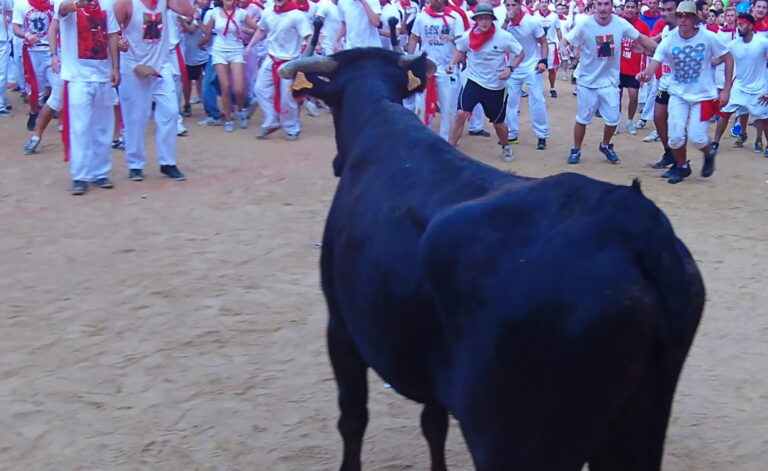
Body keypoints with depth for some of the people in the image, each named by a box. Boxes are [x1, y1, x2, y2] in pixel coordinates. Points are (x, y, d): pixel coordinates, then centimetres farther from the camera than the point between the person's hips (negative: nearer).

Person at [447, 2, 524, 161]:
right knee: (461, 114, -18)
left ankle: (506, 147, 43)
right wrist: (452, 63, -8)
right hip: (473, 81, 0)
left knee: (498, 123, 13)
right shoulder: (468, 36, -10)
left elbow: (520, 54, -3)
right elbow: (460, 51, 10)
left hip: (497, 86, 0)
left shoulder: (504, 37, -15)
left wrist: (510, 68, -19)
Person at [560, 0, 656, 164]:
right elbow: (566, 42, -11)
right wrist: (568, 47, -34)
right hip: (587, 80, -2)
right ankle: (576, 150, 26)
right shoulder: (585, 25, -16)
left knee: (613, 119, 5)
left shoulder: (621, 24, -11)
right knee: (582, 119, 8)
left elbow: (640, 38, 0)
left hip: (610, 81, 2)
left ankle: (605, 145, 32)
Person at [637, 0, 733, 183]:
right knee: (675, 136, -5)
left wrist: (726, 90, -6)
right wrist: (646, 74, -44)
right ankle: (681, 166, 25)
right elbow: (654, 64, -19)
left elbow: (728, 58, -3)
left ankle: (709, 153, 27)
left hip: (703, 95, -2)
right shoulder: (668, 41, -11)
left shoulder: (708, 38, -14)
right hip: (678, 94, 2)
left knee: (696, 136, -10)